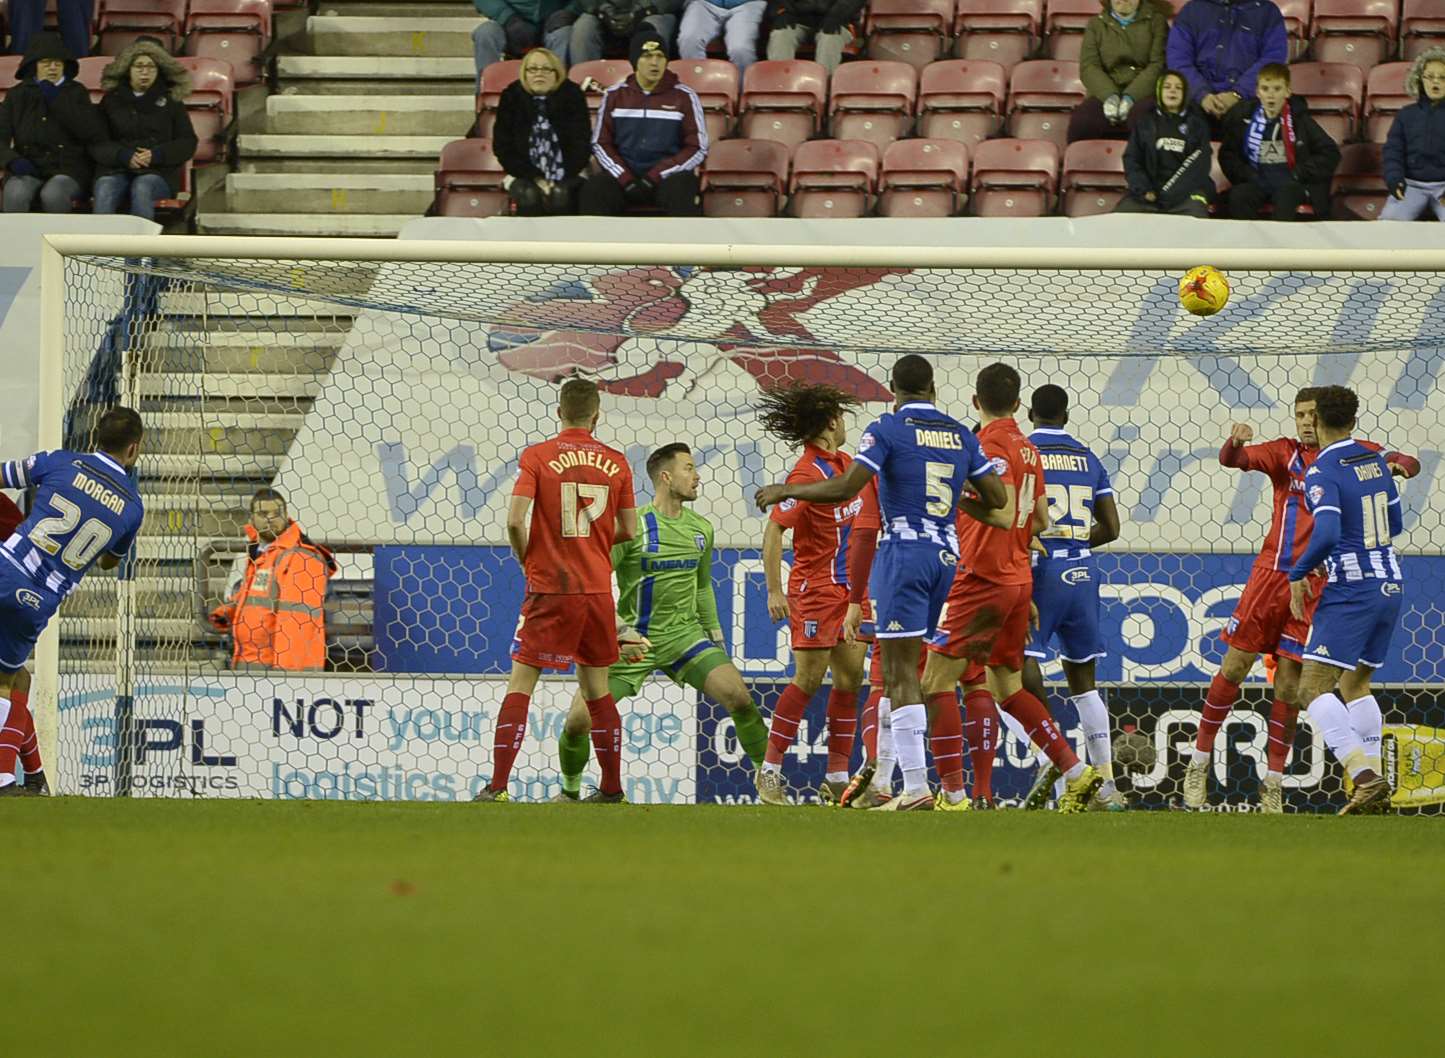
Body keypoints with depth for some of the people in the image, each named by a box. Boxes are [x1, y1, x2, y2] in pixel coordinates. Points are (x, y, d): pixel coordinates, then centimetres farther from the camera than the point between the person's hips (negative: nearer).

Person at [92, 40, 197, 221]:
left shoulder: (171, 101, 17)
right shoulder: (112, 100, 17)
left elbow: (188, 143, 11)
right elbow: (96, 144, 9)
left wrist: (156, 155, -7)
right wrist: (124, 156, -11)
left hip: (158, 172, -1)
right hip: (115, 170, 1)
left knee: (142, 189, -35)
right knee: (104, 192, -33)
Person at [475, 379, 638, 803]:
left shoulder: (537, 457, -6)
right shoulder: (616, 462, 4)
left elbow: (515, 520, -14)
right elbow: (628, 531, 8)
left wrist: (527, 561, 4)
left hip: (550, 589, -3)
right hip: (598, 589, 3)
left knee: (520, 684, -2)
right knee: (596, 688, 16)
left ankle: (498, 786, -11)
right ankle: (611, 788, 18)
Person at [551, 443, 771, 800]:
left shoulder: (701, 529, 7)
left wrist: (717, 640, 20)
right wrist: (619, 630, -24)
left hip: (685, 635, 4)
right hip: (633, 641, -4)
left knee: (740, 698, -16)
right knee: (578, 721, -11)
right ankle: (569, 793, 16)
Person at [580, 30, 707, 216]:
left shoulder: (684, 97, 2)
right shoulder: (615, 95, 9)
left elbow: (697, 148, 1)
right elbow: (600, 143, 10)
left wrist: (655, 177, -9)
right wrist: (625, 179, -7)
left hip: (668, 176, -2)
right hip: (624, 174, 2)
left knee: (680, 193, -36)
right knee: (593, 190, -29)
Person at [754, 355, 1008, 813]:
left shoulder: (888, 428, -6)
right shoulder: (961, 434, 10)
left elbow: (845, 488, -14)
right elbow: (997, 497, 12)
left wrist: (785, 491, -1)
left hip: (904, 550, -6)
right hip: (947, 552, 6)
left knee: (901, 672, -8)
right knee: (899, 667, 18)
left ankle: (916, 788, -16)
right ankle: (878, 774, 25)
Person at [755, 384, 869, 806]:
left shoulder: (845, 464, 9)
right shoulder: (808, 473, -17)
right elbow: (774, 528, -20)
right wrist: (774, 592, -23)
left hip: (849, 589, 8)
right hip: (816, 590, -8)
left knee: (850, 679, 6)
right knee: (809, 680, -7)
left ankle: (837, 780, 9)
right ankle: (770, 771, 1)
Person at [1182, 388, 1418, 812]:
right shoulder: (1285, 452, 4)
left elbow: (1408, 463, 5)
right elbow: (1233, 459, -10)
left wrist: (1399, 465, -20)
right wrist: (1234, 443, -34)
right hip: (1271, 574, 0)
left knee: (1288, 686, 0)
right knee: (1234, 668, -1)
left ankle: (1273, 782, 8)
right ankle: (1199, 764, 10)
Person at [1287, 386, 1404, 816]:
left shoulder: (1322, 473, -13)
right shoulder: (1375, 461, 10)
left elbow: (1327, 535, -25)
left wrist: (1299, 574, -10)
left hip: (1351, 590, -8)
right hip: (1391, 584, 8)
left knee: (1314, 687, -10)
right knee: (1355, 683, 20)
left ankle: (1365, 777, -26)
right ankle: (1374, 787, 14)